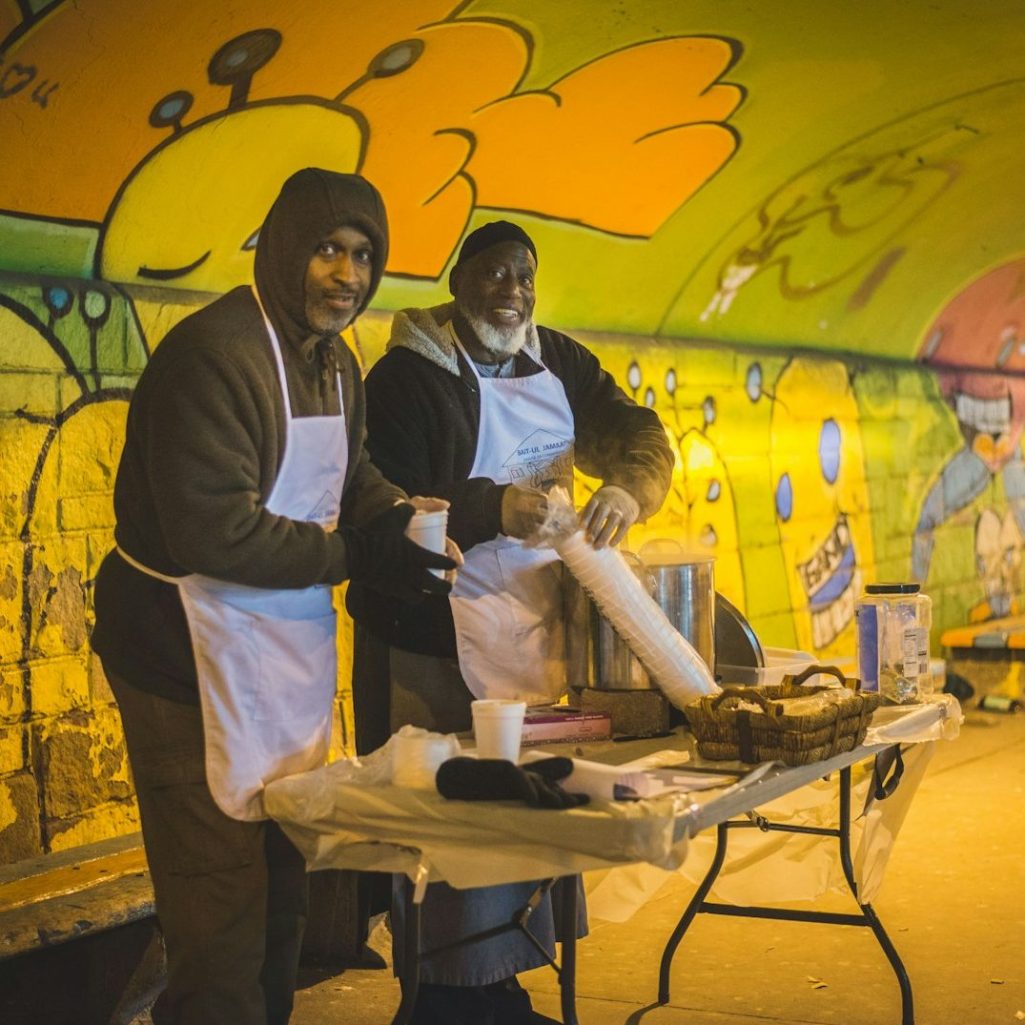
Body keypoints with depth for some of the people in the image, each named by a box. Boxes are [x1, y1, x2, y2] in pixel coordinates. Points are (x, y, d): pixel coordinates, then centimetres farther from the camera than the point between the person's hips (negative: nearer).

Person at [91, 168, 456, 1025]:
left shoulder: (333, 360, 9)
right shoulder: (214, 352, -21)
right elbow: (214, 531, -27)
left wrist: (397, 514, -2)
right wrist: (357, 555, -19)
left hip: (291, 655, 10)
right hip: (193, 658, -9)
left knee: (282, 890, 21)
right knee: (223, 918, -3)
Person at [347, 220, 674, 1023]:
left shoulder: (559, 362, 9)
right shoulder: (407, 375, -11)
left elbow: (640, 436, 2)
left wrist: (627, 487, -21)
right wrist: (494, 510, -33)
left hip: (534, 627, 7)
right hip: (433, 636, -6)